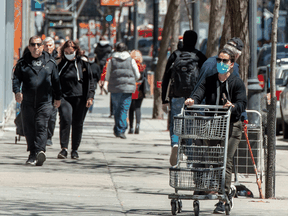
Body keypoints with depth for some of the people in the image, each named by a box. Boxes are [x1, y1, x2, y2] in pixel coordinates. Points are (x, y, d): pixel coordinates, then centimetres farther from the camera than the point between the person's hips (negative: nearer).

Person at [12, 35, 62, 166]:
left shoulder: (50, 62, 9)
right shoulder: (23, 63, 8)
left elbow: (56, 80, 16)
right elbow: (16, 78, 3)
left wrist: (58, 97, 18)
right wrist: (17, 91, -15)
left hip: (45, 101, -1)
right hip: (27, 102, 1)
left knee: (41, 126, -14)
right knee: (29, 128, 3)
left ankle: (39, 151, -26)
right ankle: (33, 154, 12)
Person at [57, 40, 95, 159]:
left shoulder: (83, 64, 5)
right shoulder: (61, 66, 10)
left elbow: (90, 81, 6)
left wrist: (90, 97, -3)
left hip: (80, 98, 0)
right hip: (64, 98, 0)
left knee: (77, 124, 4)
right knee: (65, 120, -18)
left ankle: (75, 149, 16)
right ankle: (64, 148, -18)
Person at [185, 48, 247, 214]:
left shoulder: (237, 83, -1)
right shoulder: (209, 81, 10)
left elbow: (242, 103, -13)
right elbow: (199, 94, -5)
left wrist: (233, 106, -35)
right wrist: (192, 100, -28)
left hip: (232, 126, -4)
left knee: (226, 161, -13)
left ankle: (223, 199, -12)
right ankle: (229, 191, 28)